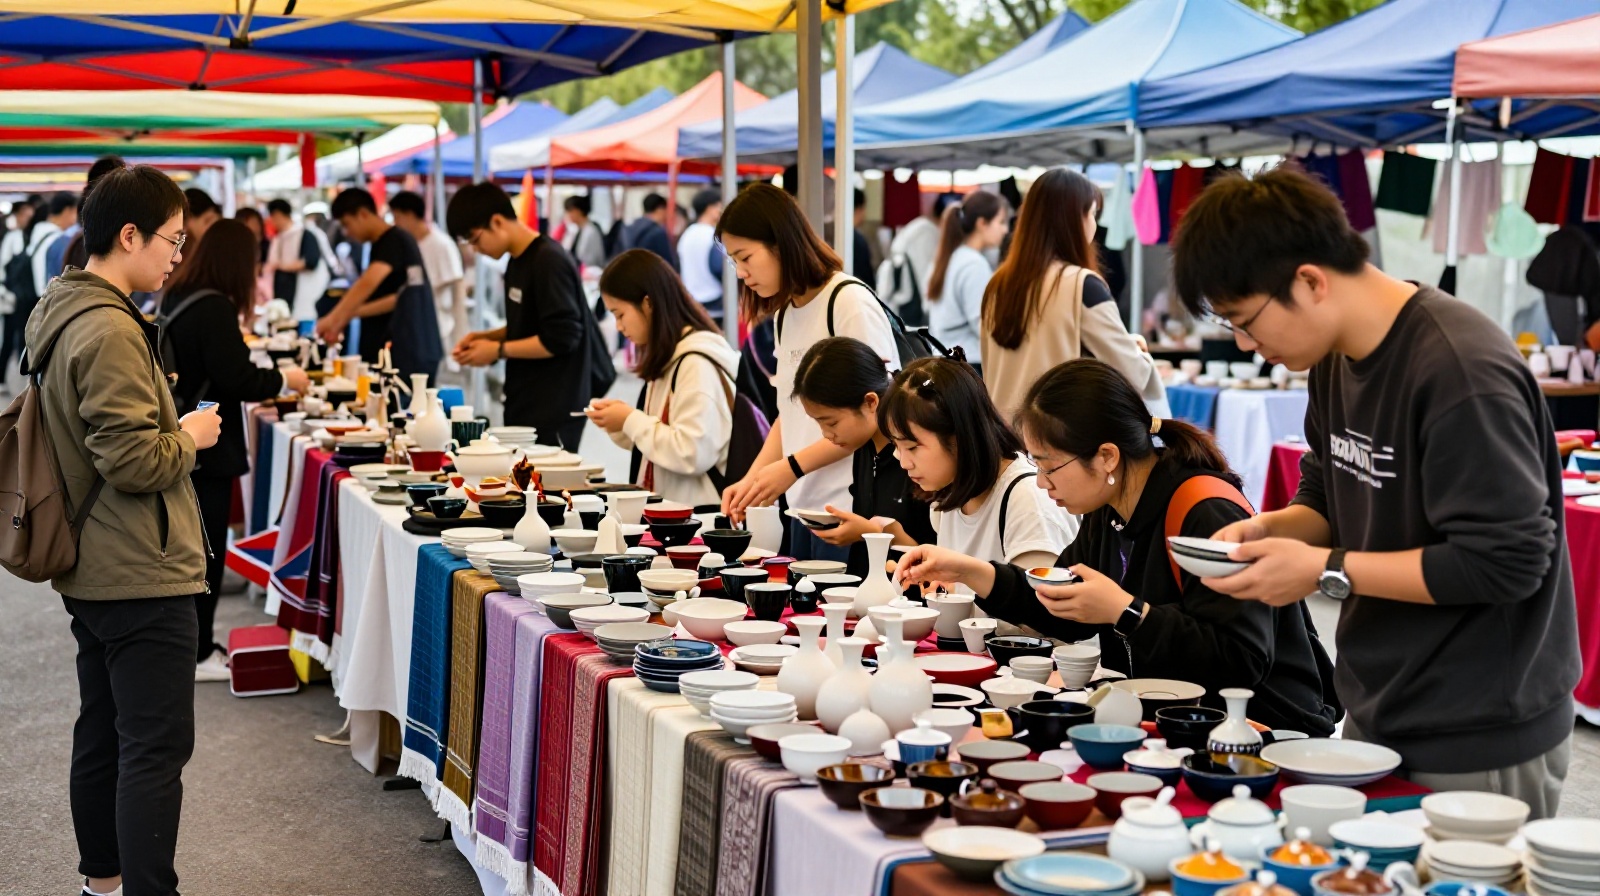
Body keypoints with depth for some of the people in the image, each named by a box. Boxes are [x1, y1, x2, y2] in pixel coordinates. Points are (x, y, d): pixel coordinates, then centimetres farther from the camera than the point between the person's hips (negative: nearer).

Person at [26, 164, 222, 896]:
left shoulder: (61, 315, 12)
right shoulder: (110, 332, -21)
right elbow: (133, 461, -24)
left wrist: (173, 430, 15)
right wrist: (189, 437, -7)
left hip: (91, 571, 11)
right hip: (142, 574, -11)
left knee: (102, 732, 19)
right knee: (156, 750, -7)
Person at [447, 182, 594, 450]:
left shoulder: (549, 262, -15)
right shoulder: (517, 263, 12)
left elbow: (561, 338, -19)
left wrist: (499, 350, -12)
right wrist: (487, 336, 8)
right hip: (524, 407, 9)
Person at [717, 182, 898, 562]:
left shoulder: (849, 303, -12)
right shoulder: (785, 314, 13)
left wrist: (792, 467, -15)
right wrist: (751, 480, 3)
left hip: (851, 509, -7)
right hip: (805, 507, 7)